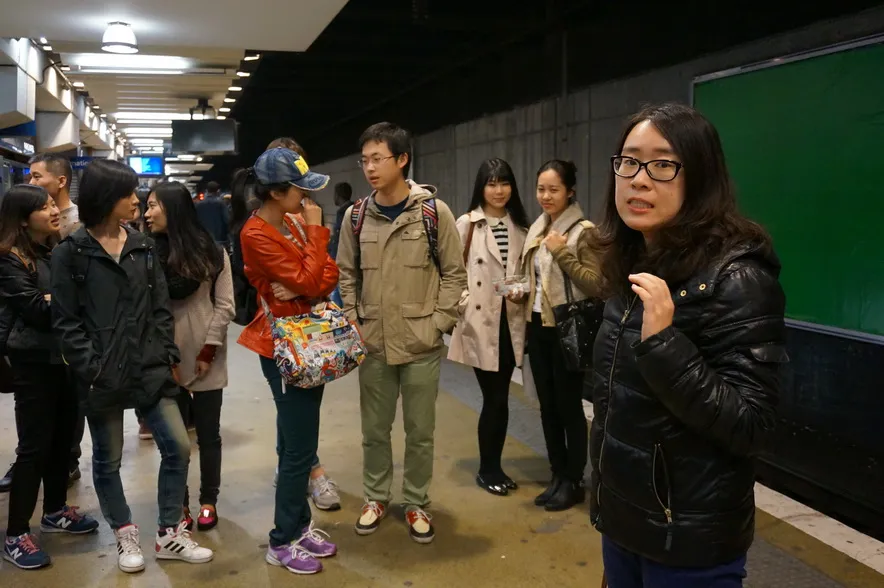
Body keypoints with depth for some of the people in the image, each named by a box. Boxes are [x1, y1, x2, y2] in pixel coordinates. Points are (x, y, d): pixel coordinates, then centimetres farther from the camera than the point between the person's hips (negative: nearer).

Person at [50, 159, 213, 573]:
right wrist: (91, 367, -13)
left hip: (149, 369, 4)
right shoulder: (71, 253, -4)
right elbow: (65, 320, -6)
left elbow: (160, 309, 9)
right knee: (107, 459, 10)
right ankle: (125, 536, 30)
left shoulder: (144, 247, 8)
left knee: (178, 447, 2)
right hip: (101, 376, -3)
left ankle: (170, 535, 19)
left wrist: (168, 356, 2)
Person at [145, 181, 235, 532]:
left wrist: (209, 351, -10)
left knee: (207, 434, 9)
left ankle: (208, 501, 24)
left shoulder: (210, 252, -2)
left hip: (204, 360, -1)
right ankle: (178, 502, 24)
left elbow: (224, 306, -4)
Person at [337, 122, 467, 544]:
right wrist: (352, 322, 1)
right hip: (373, 344, 3)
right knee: (375, 429, 14)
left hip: (421, 345, -2)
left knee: (420, 431, 9)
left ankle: (416, 504, 28)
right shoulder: (357, 216, 3)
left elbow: (454, 273, -2)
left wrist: (437, 324, -8)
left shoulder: (434, 211, -6)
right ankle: (376, 498, 34)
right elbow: (347, 274, 10)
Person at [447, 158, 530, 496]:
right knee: (495, 398, 0)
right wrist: (463, 304, -18)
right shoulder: (467, 225, -5)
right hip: (479, 322, -4)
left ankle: (494, 466, 26)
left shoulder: (520, 227, 11)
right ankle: (487, 470, 18)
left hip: (510, 321, 5)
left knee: (500, 398, 11)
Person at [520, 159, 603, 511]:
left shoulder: (584, 231, -12)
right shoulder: (536, 229, 10)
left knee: (569, 407, 3)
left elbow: (596, 284, -20)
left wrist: (561, 252, -21)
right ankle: (557, 476, 27)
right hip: (537, 326, 7)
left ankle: (574, 482, 19)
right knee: (547, 405, 14)